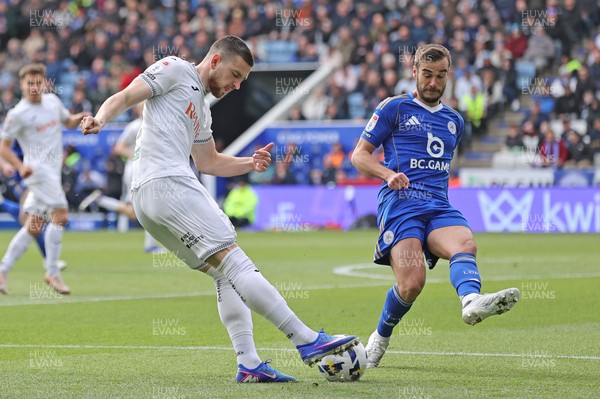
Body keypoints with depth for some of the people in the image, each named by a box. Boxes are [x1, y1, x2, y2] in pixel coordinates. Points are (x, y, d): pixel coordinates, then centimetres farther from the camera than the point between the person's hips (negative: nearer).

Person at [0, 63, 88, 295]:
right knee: (60, 215, -19)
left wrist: (80, 118, 4)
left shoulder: (53, 101, 11)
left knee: (34, 227, 8)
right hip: (38, 169, -7)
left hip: (53, 171, 7)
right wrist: (20, 167, -21)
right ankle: (52, 273, -13)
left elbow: (68, 121, 27)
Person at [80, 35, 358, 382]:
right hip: (166, 183, -10)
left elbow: (208, 162, 36)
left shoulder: (202, 110, 29)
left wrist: (250, 164, 20)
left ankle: (248, 364, 1)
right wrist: (100, 119, -25)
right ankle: (308, 340, -20)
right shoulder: (175, 70, 3)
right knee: (234, 260, -15)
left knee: (225, 274, 7)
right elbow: (125, 97, -5)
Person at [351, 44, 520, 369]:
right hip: (400, 201, -4)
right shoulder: (394, 108, 9)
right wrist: (389, 174, -11)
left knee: (465, 244, -31)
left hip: (438, 207, 4)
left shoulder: (454, 121, 24)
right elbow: (359, 155, 7)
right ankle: (380, 338, 5)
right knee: (412, 283, -22)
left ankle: (471, 300, -62)